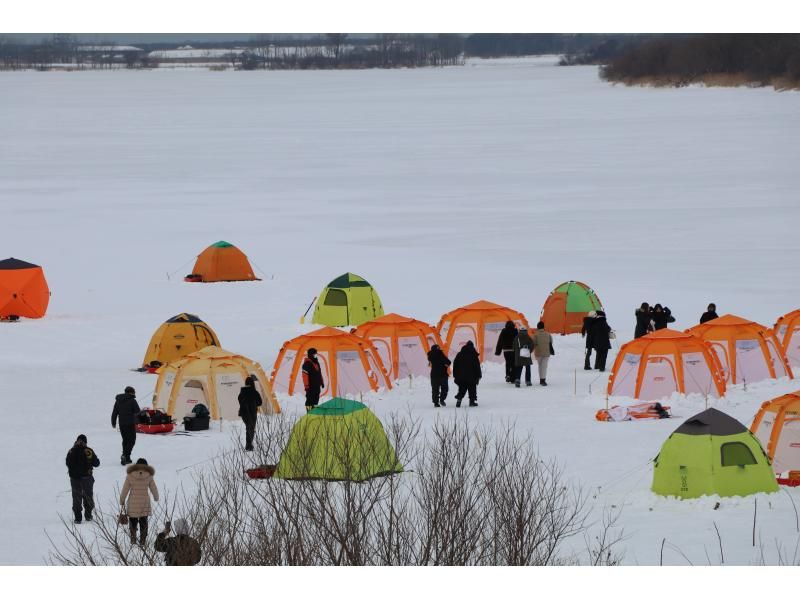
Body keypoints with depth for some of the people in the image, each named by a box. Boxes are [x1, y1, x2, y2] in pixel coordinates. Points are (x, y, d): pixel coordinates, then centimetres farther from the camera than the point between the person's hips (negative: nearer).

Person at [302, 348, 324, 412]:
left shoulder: (316, 362, 15)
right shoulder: (307, 364, -13)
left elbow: (319, 374, 24)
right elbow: (305, 375, -16)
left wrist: (322, 382, 23)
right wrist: (306, 385, -19)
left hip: (317, 386, 9)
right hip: (311, 386, -9)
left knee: (316, 399, 12)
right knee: (310, 399, -6)